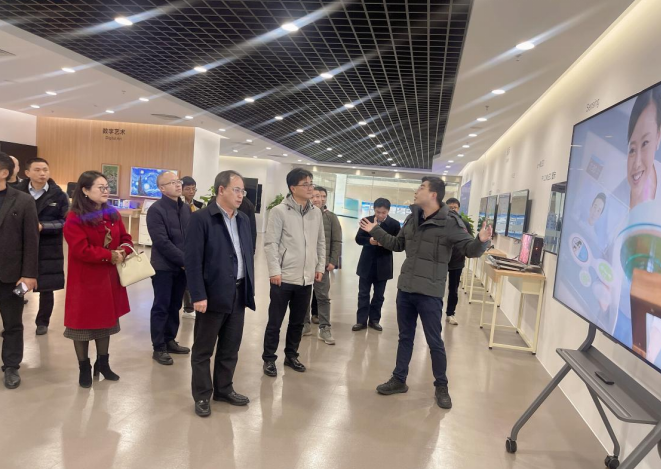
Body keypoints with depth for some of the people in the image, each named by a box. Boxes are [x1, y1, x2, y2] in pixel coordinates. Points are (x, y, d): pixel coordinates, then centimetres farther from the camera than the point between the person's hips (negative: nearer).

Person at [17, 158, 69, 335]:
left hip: (48, 250, -1)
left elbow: (67, 222, -4)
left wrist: (43, 226, -16)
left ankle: (42, 322, 27)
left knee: (47, 288, 9)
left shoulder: (58, 195, -4)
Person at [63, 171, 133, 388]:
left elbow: (125, 238, 7)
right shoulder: (75, 218, -15)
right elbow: (81, 250, -23)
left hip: (109, 277, 6)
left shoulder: (113, 214, 5)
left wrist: (123, 251, -14)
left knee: (106, 319, 16)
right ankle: (84, 368, 23)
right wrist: (110, 255, -21)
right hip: (85, 280, -6)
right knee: (83, 321, 6)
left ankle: (103, 363, 32)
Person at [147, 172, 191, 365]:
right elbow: (162, 242, -17)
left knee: (175, 306, 13)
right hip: (164, 267, -5)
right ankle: (158, 348, 15)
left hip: (183, 266, 6)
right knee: (161, 307, 3)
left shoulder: (186, 209, 9)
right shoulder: (156, 210, -10)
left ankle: (169, 341, 27)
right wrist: (184, 260, -16)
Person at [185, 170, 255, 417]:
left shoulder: (244, 219, 10)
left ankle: (224, 389, 33)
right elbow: (193, 260, -14)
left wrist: (249, 289, 9)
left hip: (238, 293, 6)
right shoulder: (201, 218, -10)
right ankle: (202, 396, 24)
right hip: (213, 294, -6)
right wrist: (198, 295, -18)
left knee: (230, 348, 17)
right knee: (203, 349, 9)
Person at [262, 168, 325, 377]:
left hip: (306, 278, 5)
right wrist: (274, 270, -15)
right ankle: (269, 359, 21)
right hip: (284, 277, -5)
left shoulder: (316, 213, 8)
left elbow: (321, 242, 14)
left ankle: (291, 355, 32)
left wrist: (320, 267, 10)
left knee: (298, 321, 16)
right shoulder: (279, 211, -7)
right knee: (275, 322, 6)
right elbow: (270, 243, -10)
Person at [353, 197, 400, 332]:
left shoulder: (394, 224, -6)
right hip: (367, 264, 1)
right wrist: (369, 240, -23)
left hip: (383, 265, -1)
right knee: (363, 293, 5)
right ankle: (361, 320, 12)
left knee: (378, 295, 10)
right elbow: (358, 239, -3)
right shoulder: (366, 220, -1)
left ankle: (374, 320, 22)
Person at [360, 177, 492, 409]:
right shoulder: (412, 219, 7)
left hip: (429, 293, -6)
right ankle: (399, 380, 32)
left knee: (434, 342, 6)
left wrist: (481, 241, -37)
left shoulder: (449, 222, -14)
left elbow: (469, 249, -16)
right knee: (405, 337, 18)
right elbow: (398, 244, 21)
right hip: (405, 289, 6)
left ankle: (441, 387, 25)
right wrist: (375, 231, 21)